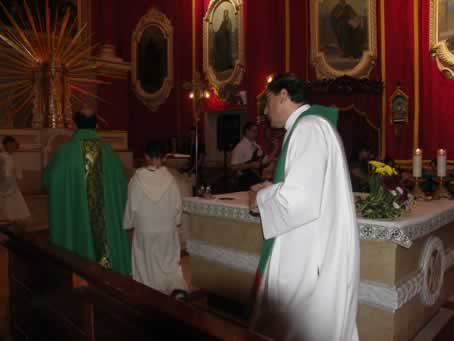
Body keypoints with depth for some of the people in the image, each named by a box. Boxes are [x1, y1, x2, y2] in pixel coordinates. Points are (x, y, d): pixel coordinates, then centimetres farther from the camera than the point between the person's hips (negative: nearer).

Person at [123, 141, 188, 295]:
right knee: (169, 262, 16)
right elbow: (178, 205, -3)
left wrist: (129, 224, 10)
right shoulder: (169, 178, -11)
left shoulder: (137, 178, -14)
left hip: (144, 229, -1)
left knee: (146, 265, 14)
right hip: (167, 229, 1)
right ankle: (177, 289, 5)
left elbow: (132, 205, -6)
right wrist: (175, 221, 15)